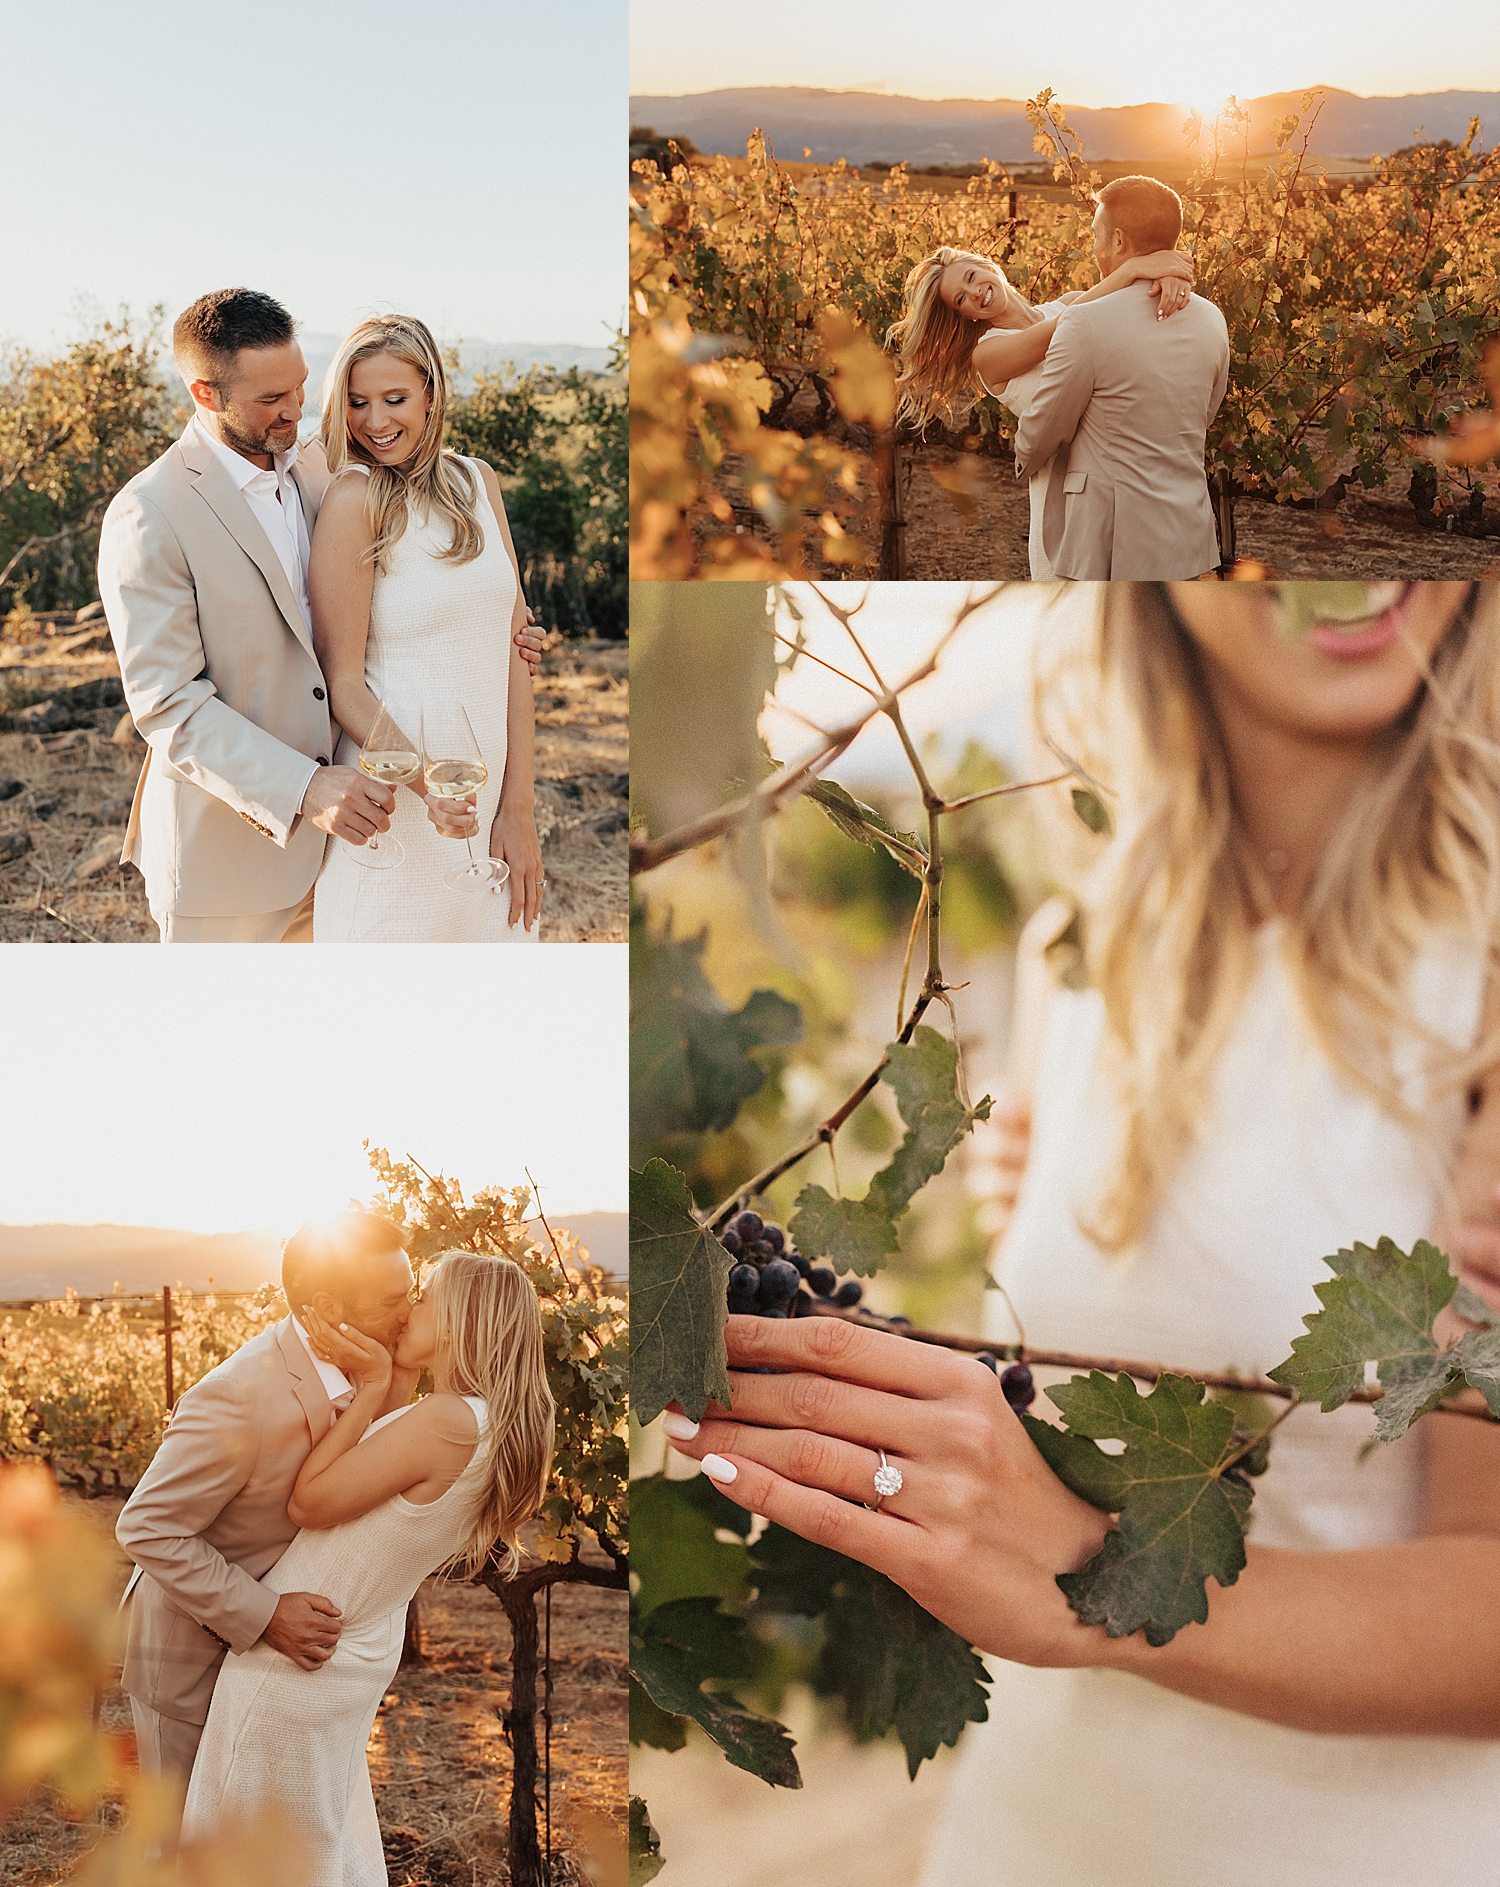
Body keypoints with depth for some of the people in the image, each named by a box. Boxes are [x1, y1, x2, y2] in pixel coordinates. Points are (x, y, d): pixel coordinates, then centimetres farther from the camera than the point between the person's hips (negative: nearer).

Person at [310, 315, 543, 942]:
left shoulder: (477, 482, 5)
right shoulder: (353, 498, -11)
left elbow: (513, 646, 4)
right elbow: (343, 681, -12)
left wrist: (519, 805, -2)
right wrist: (424, 782, -28)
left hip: (491, 793, 5)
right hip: (394, 800, -5)